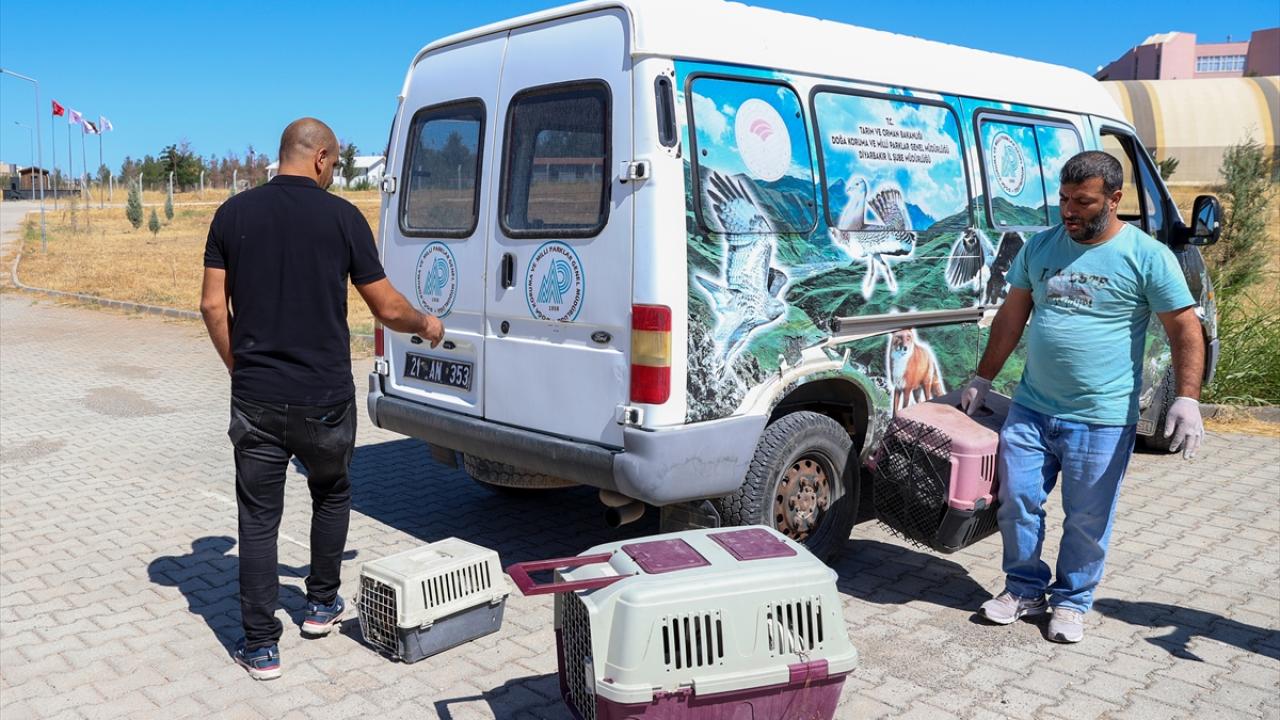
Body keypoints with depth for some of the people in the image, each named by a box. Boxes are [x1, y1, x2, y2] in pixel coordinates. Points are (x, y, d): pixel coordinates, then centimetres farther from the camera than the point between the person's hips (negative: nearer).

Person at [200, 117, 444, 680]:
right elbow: (387, 308, 0)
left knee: (258, 518, 9)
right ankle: (322, 604, 35)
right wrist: (426, 325, 20)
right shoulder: (341, 216, -4)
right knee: (331, 495, 23)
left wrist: (240, 368, 14)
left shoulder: (233, 213, 3)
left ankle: (261, 645, 12)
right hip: (324, 397, -1)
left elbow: (213, 305, 2)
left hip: (256, 397, 1)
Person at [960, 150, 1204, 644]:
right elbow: (1010, 318, 13)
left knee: (1087, 520, 7)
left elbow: (1185, 330, -5)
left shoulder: (1147, 256, -6)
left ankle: (1071, 601, 27)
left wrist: (1187, 400, -15)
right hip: (1030, 409, 4)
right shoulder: (1040, 246, 6)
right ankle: (1025, 589, 27)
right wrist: (982, 381, 13)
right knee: (1016, 502, 8)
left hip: (1101, 420, -4)